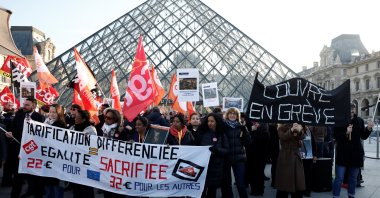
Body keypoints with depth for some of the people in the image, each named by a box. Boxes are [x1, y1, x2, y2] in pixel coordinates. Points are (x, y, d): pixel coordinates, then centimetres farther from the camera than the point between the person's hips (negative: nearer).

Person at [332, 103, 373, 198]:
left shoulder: (359, 121, 3)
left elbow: (364, 136, 6)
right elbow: (336, 136, -8)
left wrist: (368, 129, -12)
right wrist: (346, 133, -23)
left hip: (356, 153, 4)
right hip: (342, 153, -3)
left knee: (353, 178, 16)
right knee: (339, 178, -1)